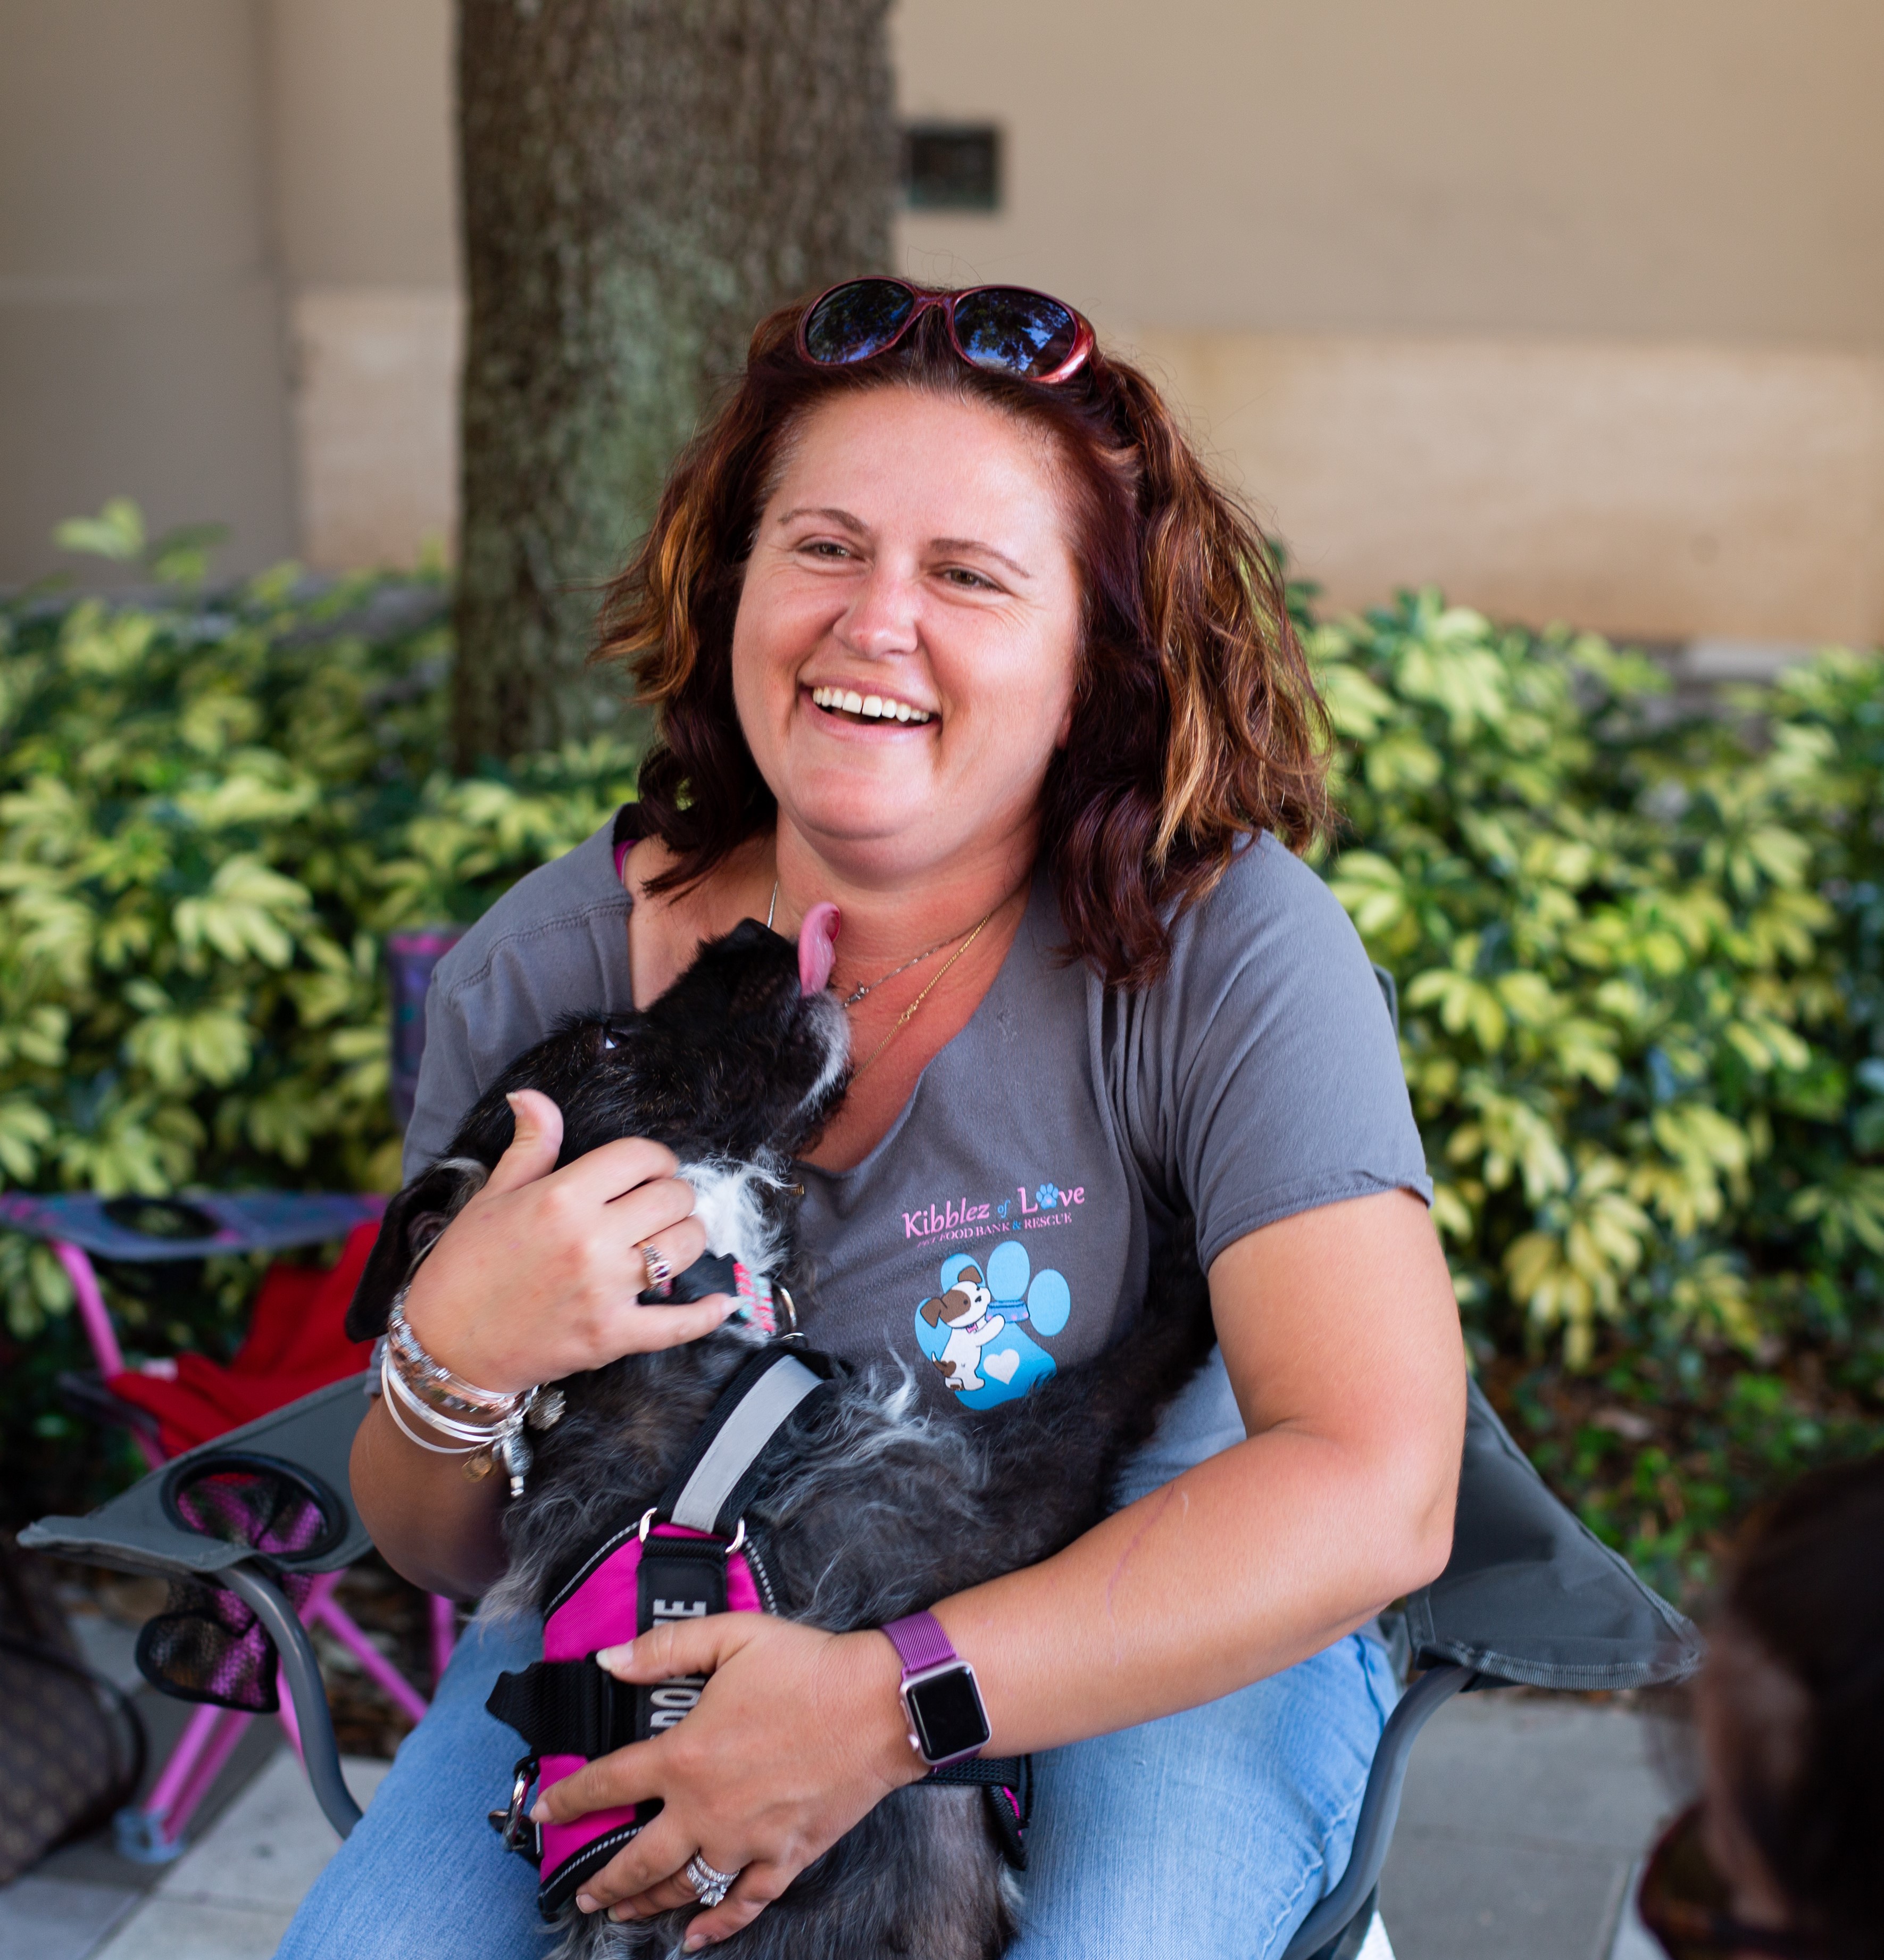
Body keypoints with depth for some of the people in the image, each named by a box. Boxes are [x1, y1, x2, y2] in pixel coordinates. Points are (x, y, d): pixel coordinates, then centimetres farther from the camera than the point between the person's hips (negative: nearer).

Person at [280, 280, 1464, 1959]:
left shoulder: (1225, 949, -19)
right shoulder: (545, 975, -10)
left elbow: (1377, 1491, -27)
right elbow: (449, 1553, -1)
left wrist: (891, 1707, -32)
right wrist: (453, 1363, -26)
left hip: (1161, 1644, -2)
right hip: (676, 1624, 3)